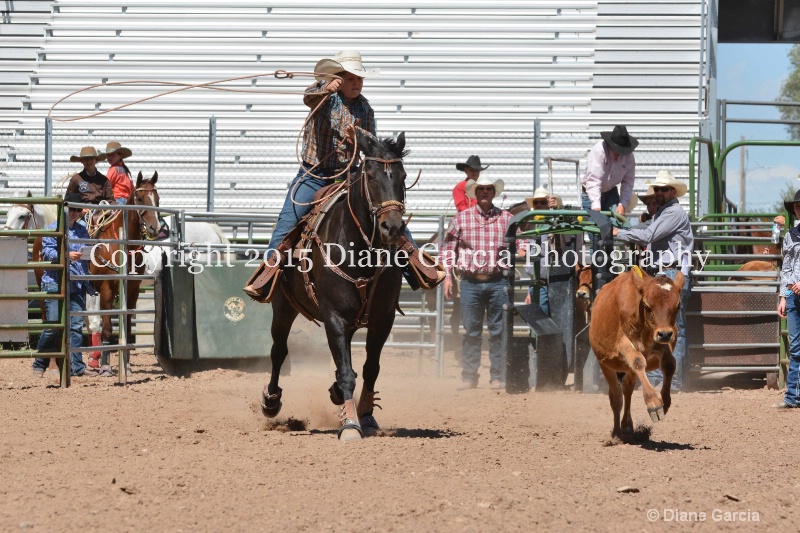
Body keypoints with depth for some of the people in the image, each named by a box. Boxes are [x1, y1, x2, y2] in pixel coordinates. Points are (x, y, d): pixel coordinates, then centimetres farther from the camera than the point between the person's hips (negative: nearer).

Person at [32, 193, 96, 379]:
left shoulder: (82, 231, 15)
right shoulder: (53, 229, -2)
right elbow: (47, 252, -12)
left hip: (77, 286, 5)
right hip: (55, 284, -5)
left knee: (76, 325, 1)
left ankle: (76, 366, 2)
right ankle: (39, 365, 10)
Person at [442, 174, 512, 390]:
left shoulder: (506, 218, 5)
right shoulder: (461, 219, 4)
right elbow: (448, 248, 6)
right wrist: (447, 275, -1)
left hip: (498, 282, 0)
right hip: (470, 281, 0)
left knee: (498, 331, 3)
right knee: (471, 331, 5)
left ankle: (498, 377, 10)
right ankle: (468, 376, 11)